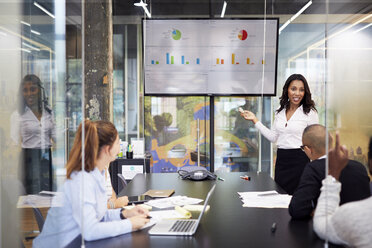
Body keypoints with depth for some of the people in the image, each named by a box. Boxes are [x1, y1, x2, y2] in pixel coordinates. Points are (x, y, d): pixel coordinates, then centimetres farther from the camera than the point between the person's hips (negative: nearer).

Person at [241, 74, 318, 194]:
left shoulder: (310, 112, -4)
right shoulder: (280, 111, 11)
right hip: (281, 160, 5)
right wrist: (255, 120, 9)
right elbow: (273, 137, 11)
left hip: (299, 161, -5)